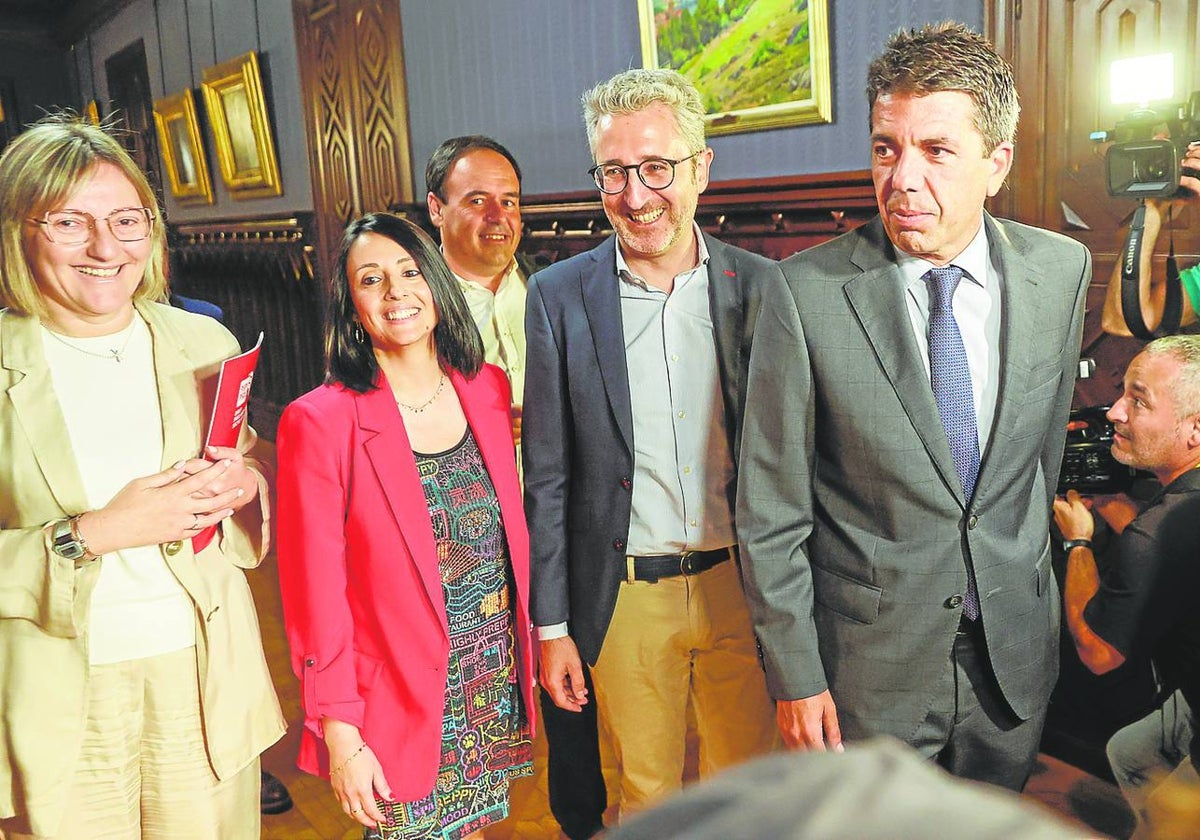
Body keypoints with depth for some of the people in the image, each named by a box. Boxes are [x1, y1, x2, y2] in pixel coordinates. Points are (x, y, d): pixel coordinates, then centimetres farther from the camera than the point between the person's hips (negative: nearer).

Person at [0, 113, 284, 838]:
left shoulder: (205, 343, 3)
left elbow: (259, 512, 12)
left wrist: (244, 488, -9)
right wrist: (93, 533, -21)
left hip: (204, 680, 2)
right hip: (59, 706, -2)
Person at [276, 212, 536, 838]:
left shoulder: (488, 389, 1)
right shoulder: (320, 422, -15)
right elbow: (315, 593, -12)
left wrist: (533, 647, 8)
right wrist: (340, 736, -11)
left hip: (497, 686, 5)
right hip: (400, 703, -4)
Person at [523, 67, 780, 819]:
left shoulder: (760, 285, -3)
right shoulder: (560, 296, -5)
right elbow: (548, 476, -1)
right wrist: (551, 625, 0)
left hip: (742, 584, 1)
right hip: (626, 595, 0)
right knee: (648, 793, 16)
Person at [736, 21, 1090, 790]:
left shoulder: (1062, 269, -5)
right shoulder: (807, 292, -17)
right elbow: (771, 513, -12)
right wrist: (795, 677, -10)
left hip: (1016, 648, 4)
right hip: (869, 664, -3)